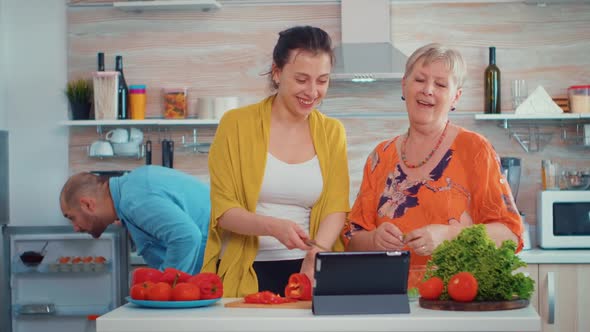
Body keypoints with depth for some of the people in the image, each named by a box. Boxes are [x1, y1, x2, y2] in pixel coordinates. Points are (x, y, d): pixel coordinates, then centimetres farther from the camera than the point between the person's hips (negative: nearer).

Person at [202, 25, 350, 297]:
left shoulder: (332, 132, 11)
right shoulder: (236, 123, 1)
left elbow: (336, 208, 3)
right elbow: (223, 210, -2)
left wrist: (316, 255, -15)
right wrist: (273, 227, -20)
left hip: (307, 272, 2)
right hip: (243, 275, -2)